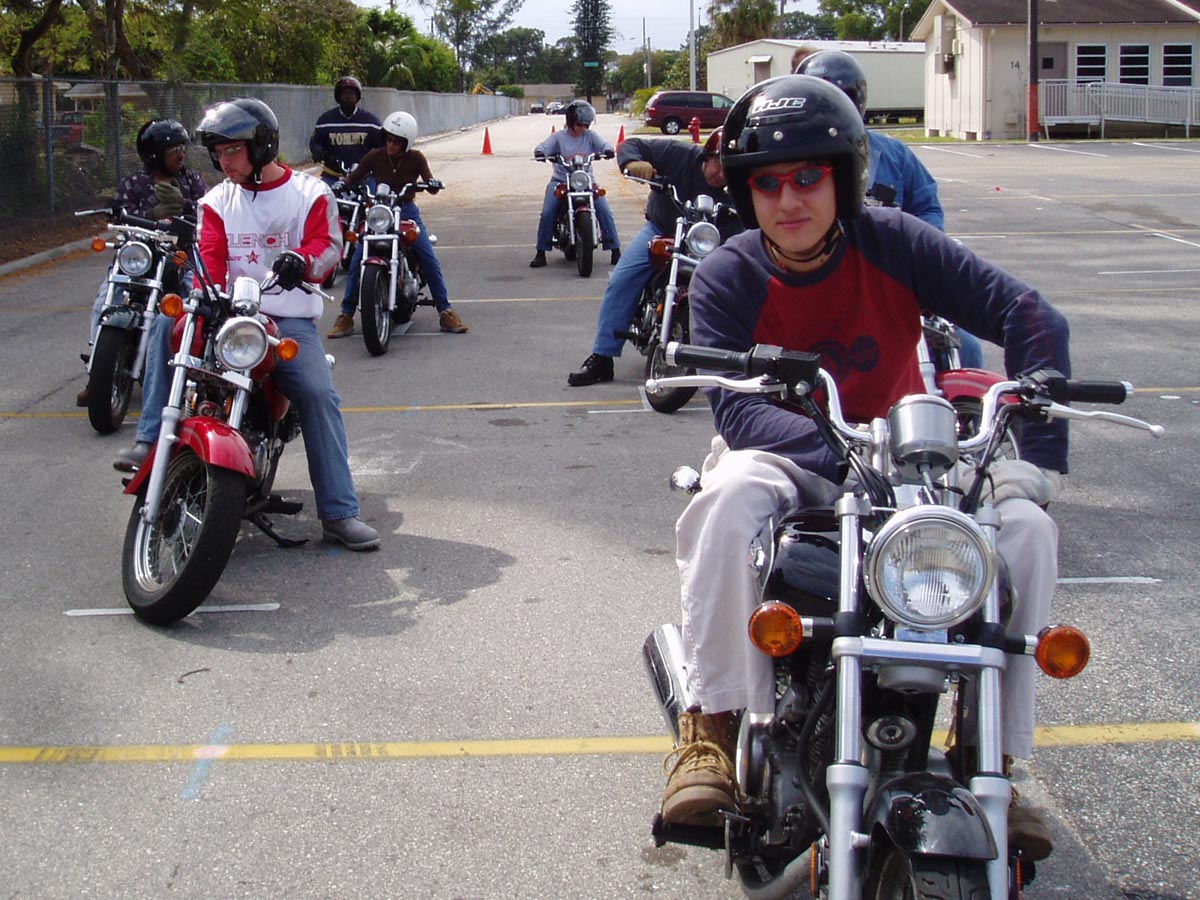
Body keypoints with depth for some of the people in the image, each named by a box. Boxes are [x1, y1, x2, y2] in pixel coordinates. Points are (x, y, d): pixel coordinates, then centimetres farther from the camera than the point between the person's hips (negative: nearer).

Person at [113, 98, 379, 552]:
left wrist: (301, 260, -35)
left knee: (318, 394, -24)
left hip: (291, 320, -3)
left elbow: (328, 244, -10)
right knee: (169, 322, -25)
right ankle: (152, 438, -25)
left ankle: (340, 513, -21)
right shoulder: (217, 201, 15)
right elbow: (210, 256, -1)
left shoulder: (309, 194, 6)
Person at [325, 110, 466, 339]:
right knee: (357, 261, -14)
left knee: (430, 260, -14)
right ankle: (346, 315, -7)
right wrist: (339, 185, -25)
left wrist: (432, 184, -37)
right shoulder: (375, 157, -5)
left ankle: (446, 312, -3)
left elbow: (431, 185, -14)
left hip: (407, 211, 0)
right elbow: (353, 178, -3)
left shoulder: (415, 158, -6)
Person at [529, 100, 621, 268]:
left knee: (604, 210, -17)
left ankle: (615, 251, -8)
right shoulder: (559, 137, 6)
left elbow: (604, 144, -7)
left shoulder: (590, 135, 9)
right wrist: (540, 153, -32)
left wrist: (607, 151, -32)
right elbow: (543, 146, -7)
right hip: (560, 181, -1)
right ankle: (541, 253, -9)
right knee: (547, 213, -20)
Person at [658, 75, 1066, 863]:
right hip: (786, 457, -1)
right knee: (732, 496, -37)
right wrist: (841, 455, -42)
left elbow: (1031, 317, -15)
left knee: (1026, 526, -23)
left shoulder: (892, 242, -11)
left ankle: (992, 755, -12)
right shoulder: (726, 280, -12)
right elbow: (737, 407, -24)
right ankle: (712, 725, -27)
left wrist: (1036, 453, -27)